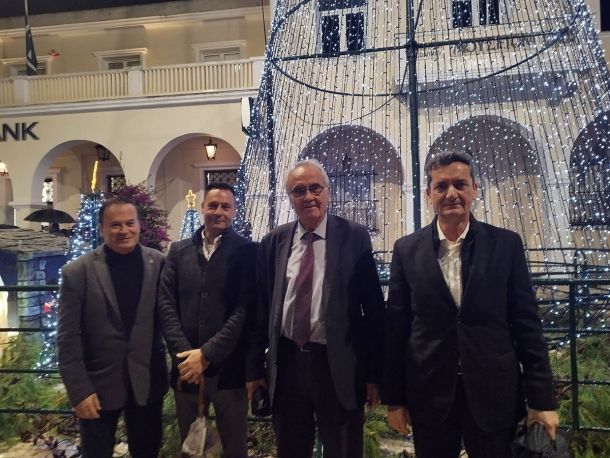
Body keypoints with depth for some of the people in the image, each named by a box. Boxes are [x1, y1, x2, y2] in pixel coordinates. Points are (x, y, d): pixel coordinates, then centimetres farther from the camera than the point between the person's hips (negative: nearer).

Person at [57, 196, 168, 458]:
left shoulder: (159, 264, -5)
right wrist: (79, 390, -10)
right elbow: (68, 338, -7)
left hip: (147, 382, 1)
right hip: (98, 385, -1)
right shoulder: (77, 272, -8)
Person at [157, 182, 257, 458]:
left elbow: (244, 309, -10)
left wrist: (207, 354, -14)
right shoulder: (179, 251, 9)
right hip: (186, 366, 3)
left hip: (227, 367, -3)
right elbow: (166, 304, 2)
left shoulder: (247, 251, -3)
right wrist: (184, 353, -9)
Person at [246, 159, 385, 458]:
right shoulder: (272, 243, 4)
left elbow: (374, 307, -5)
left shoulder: (355, 237, -5)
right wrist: (254, 367, 6)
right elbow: (261, 308, 6)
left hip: (339, 365, -2)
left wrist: (375, 372, -5)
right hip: (286, 363, 3)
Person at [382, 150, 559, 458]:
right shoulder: (407, 249, 0)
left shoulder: (506, 244, 0)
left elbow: (526, 323, 0)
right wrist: (394, 397, 1)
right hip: (429, 395, 1)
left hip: (494, 394, 0)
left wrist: (541, 398, -2)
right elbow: (396, 327, 1)